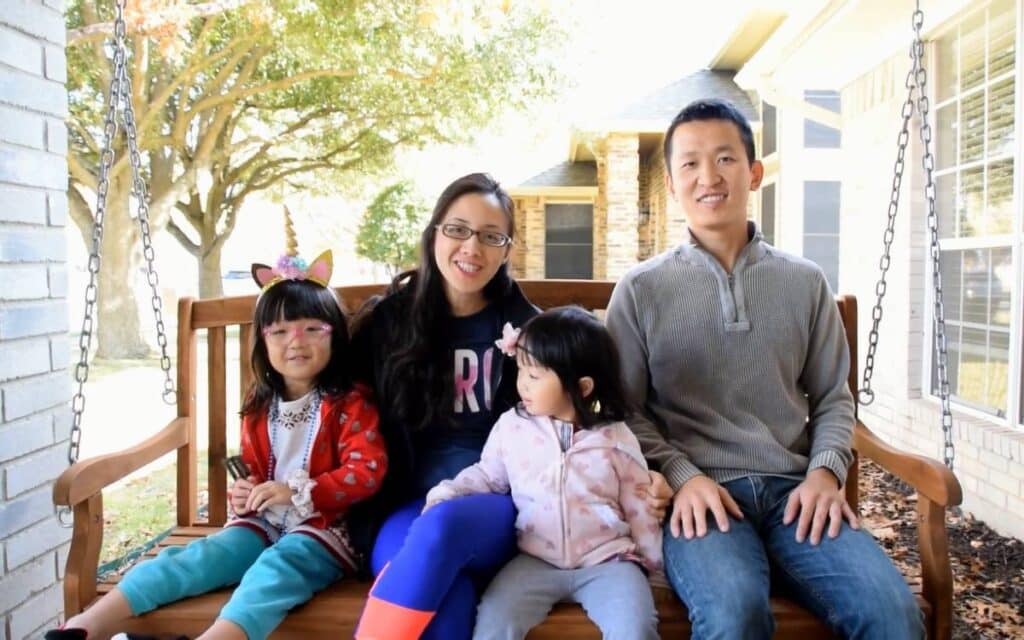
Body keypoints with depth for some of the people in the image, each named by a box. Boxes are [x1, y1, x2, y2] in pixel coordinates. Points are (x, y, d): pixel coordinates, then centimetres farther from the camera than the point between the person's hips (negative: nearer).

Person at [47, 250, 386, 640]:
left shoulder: (350, 404, -10)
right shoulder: (259, 407, 11)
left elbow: (367, 471, -19)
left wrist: (297, 492, -26)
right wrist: (245, 493, -1)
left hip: (324, 526, -5)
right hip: (264, 522, 6)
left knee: (278, 565, -33)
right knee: (203, 555, -15)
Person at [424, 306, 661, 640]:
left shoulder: (616, 439, -1)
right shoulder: (512, 425, 2)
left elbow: (637, 506, 7)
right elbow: (486, 476, 14)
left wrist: (654, 560, 8)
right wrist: (444, 495, -1)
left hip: (607, 559, -1)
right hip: (537, 560, 1)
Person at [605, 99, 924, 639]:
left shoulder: (806, 282, 13)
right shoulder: (641, 290, 4)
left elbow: (832, 397, 16)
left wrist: (824, 471, -2)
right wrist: (682, 476, -12)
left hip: (792, 489, 3)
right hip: (698, 495, -2)